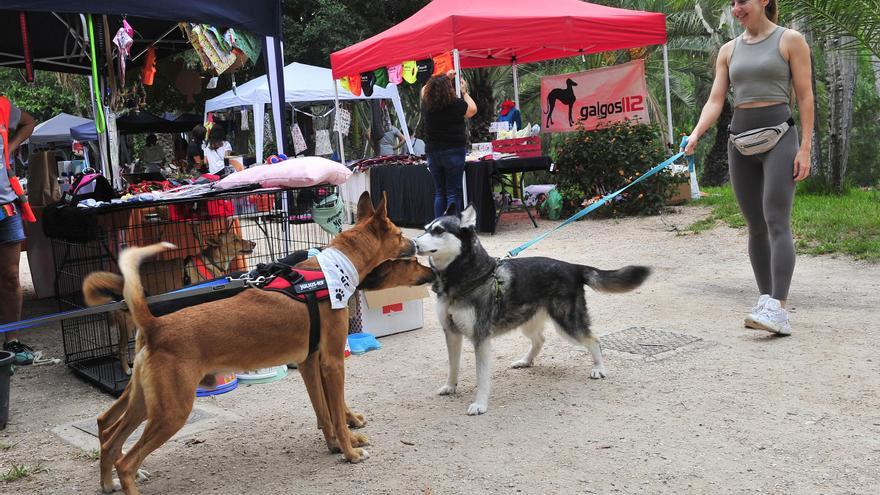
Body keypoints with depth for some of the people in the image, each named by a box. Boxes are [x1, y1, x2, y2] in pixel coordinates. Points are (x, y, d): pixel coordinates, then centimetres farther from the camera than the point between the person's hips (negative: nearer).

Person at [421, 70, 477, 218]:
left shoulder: (426, 104, -1)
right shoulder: (456, 104, -12)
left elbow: (425, 89, 22)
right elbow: (473, 110, 7)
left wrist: (445, 78, 23)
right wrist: (464, 92, 16)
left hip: (432, 152, 5)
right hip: (453, 152, -4)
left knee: (439, 192, 12)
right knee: (453, 193, -2)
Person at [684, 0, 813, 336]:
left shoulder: (790, 40, 1)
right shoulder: (729, 50, 14)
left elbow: (805, 97, -1)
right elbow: (715, 101, 7)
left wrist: (805, 148, -9)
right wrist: (695, 135, -11)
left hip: (778, 135, -5)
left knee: (776, 221, -15)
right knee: (755, 226, 6)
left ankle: (778, 308, -20)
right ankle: (765, 299, 13)